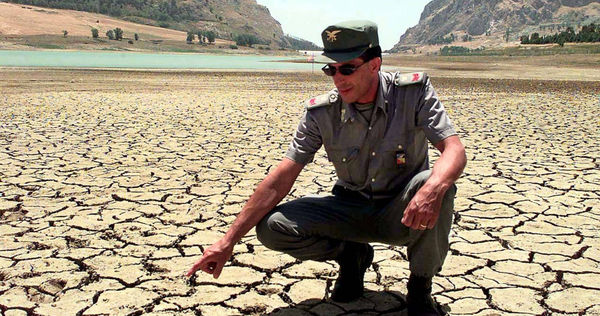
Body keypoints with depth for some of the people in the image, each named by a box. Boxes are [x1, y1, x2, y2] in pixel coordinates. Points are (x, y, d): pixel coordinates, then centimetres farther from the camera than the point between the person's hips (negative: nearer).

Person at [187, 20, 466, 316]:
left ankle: (420, 287, -9)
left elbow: (454, 150, -25)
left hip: (402, 215, -1)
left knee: (434, 183, -35)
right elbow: (280, 180, -15)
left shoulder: (413, 91, -15)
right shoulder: (321, 113, -12)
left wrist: (432, 189, -50)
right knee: (271, 226, -19)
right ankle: (351, 254, 9)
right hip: (352, 210, 2)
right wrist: (228, 240, -21)